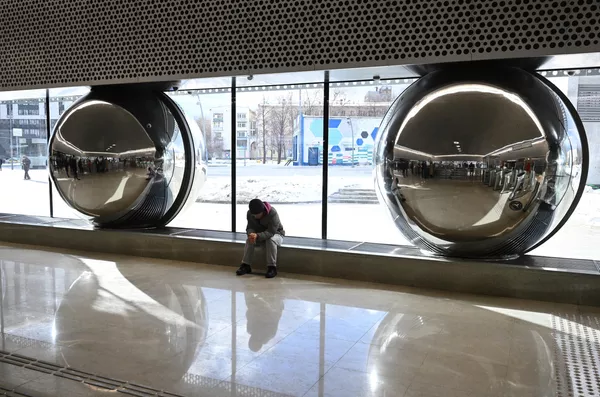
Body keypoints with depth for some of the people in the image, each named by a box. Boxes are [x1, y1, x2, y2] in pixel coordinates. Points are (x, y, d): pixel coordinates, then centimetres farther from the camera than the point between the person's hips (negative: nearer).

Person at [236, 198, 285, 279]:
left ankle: (272, 267, -31)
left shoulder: (272, 213, -31)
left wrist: (258, 236, -51)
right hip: (259, 235, 4)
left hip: (276, 234, -4)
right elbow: (250, 227, -11)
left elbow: (271, 232, -35)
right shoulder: (249, 213, -14)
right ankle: (246, 265, -16)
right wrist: (251, 233, -37)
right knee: (250, 240, -23)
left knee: (271, 240, -37)